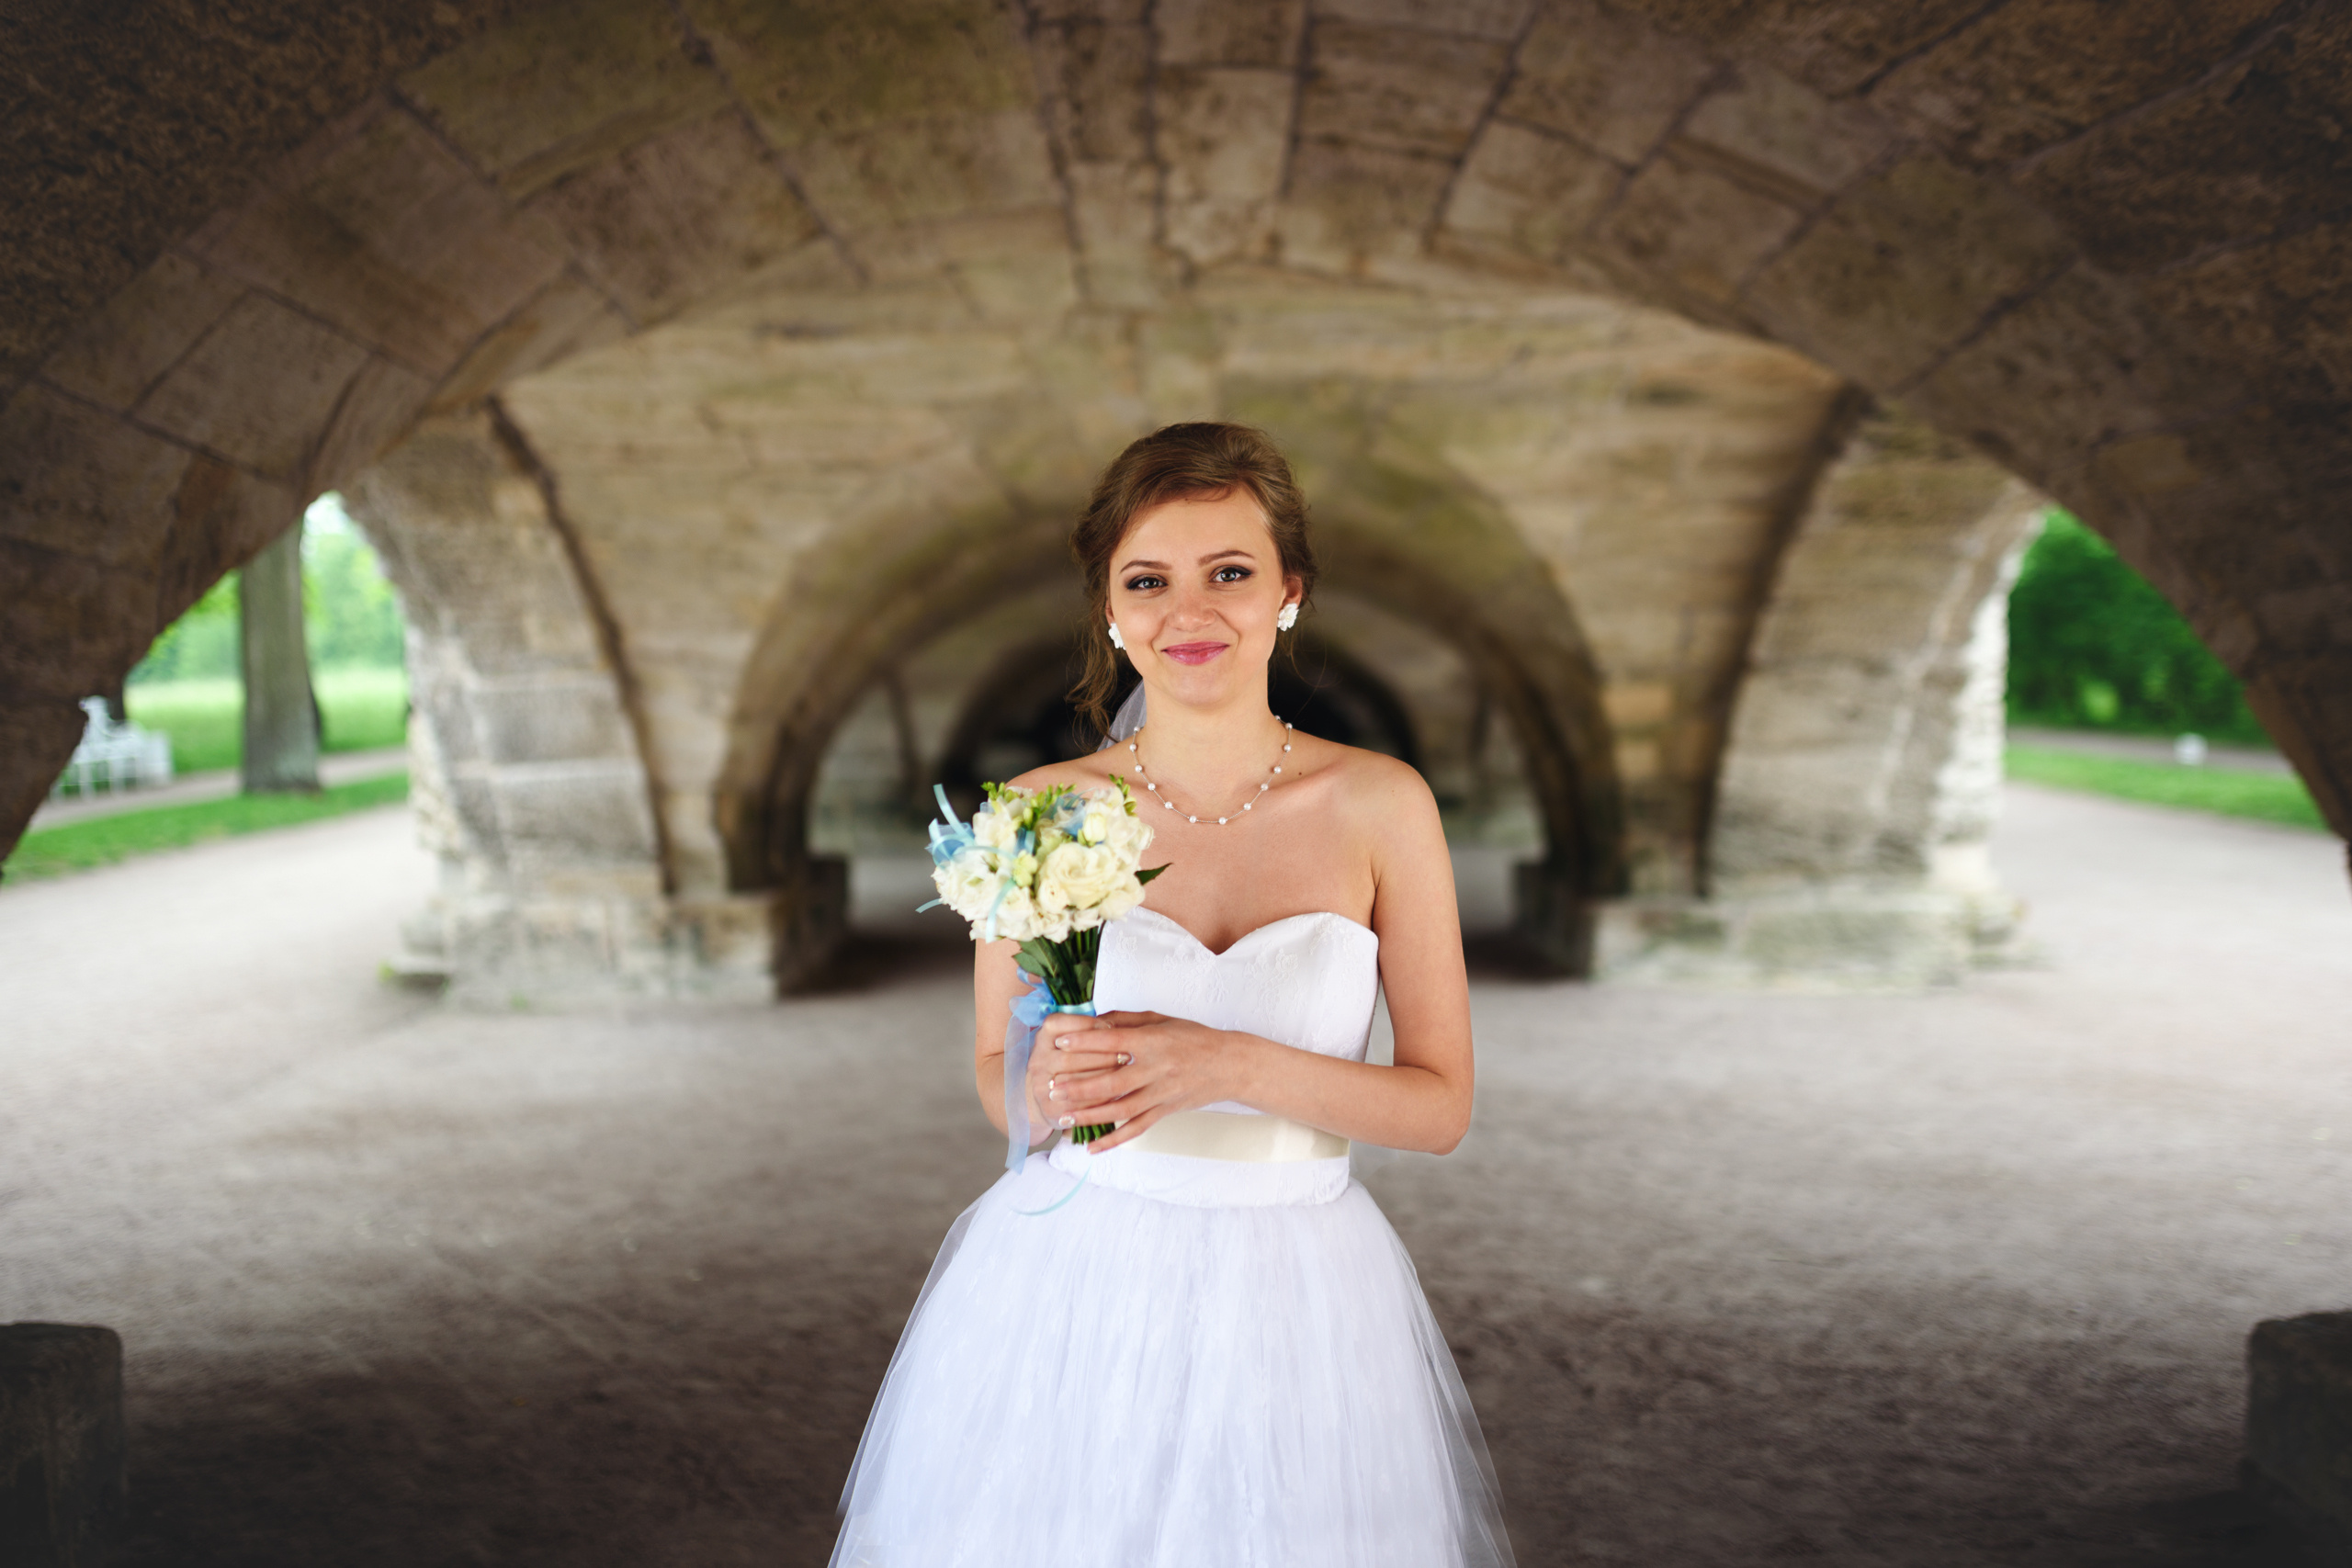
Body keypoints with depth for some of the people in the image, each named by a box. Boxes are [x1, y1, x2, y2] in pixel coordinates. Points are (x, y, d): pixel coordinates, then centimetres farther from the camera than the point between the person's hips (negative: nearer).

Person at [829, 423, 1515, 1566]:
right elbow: (993, 1076, 6)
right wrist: (1050, 1082, -18)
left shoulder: (1379, 806, -6)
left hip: (1297, 1297, 0)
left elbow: (1442, 1105, -5)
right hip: (1072, 1288, 0)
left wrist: (1230, 1064, -19)